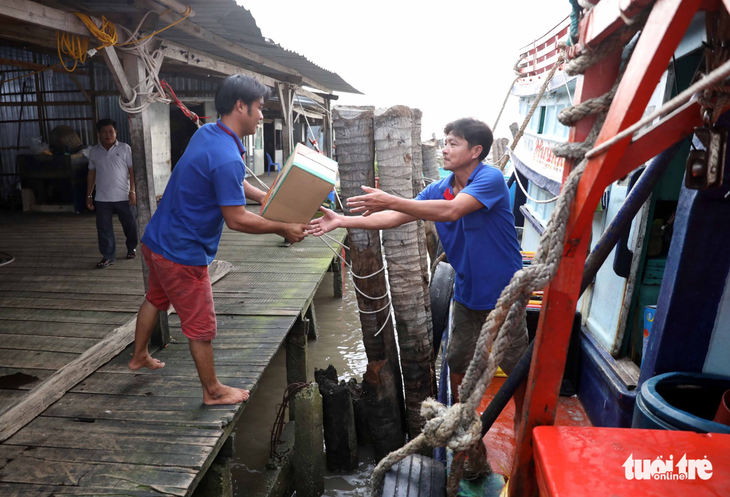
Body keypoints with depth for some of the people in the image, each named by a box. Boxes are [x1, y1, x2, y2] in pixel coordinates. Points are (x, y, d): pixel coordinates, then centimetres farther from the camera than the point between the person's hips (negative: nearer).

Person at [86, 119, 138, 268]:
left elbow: (132, 170, -3)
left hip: (123, 196, -2)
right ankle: (108, 256, 11)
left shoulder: (125, 148, -1)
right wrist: (89, 195, 9)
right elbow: (91, 173, 12)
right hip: (102, 198, 2)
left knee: (130, 224, 8)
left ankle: (132, 248, 32)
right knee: (104, 228, 2)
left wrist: (132, 191, -10)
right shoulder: (94, 151, 7)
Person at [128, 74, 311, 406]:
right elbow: (236, 219, -24)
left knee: (156, 299, 31)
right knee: (200, 326, 7)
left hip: (156, 240, 10)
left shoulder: (206, 133, 3)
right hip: (182, 254, -10)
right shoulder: (227, 159, -28)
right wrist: (282, 228, -14)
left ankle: (139, 356, 53)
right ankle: (213, 391, 26)